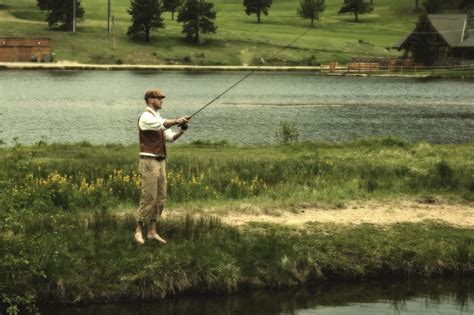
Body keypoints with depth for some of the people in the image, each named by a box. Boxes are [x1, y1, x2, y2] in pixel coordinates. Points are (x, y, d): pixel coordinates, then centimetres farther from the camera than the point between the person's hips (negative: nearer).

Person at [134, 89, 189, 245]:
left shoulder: (159, 118, 19)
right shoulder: (146, 117, -9)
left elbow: (170, 137, 11)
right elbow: (163, 125, -28)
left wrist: (181, 131, -7)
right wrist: (177, 120, -39)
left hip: (160, 162, 9)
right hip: (149, 162, -9)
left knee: (160, 198, 6)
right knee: (149, 197, -10)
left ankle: (152, 231, 10)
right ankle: (139, 231, -4)